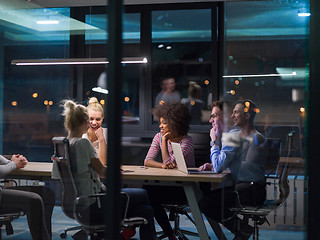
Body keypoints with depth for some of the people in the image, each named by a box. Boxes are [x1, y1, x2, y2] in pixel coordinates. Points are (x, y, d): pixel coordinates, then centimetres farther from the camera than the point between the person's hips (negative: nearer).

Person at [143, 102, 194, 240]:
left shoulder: (187, 141, -11)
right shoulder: (159, 137, 6)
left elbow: (169, 162, -21)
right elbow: (147, 161, -5)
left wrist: (164, 141, -14)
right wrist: (162, 165, -25)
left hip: (184, 189, -6)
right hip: (167, 185, 6)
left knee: (150, 194, -27)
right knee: (146, 189, -25)